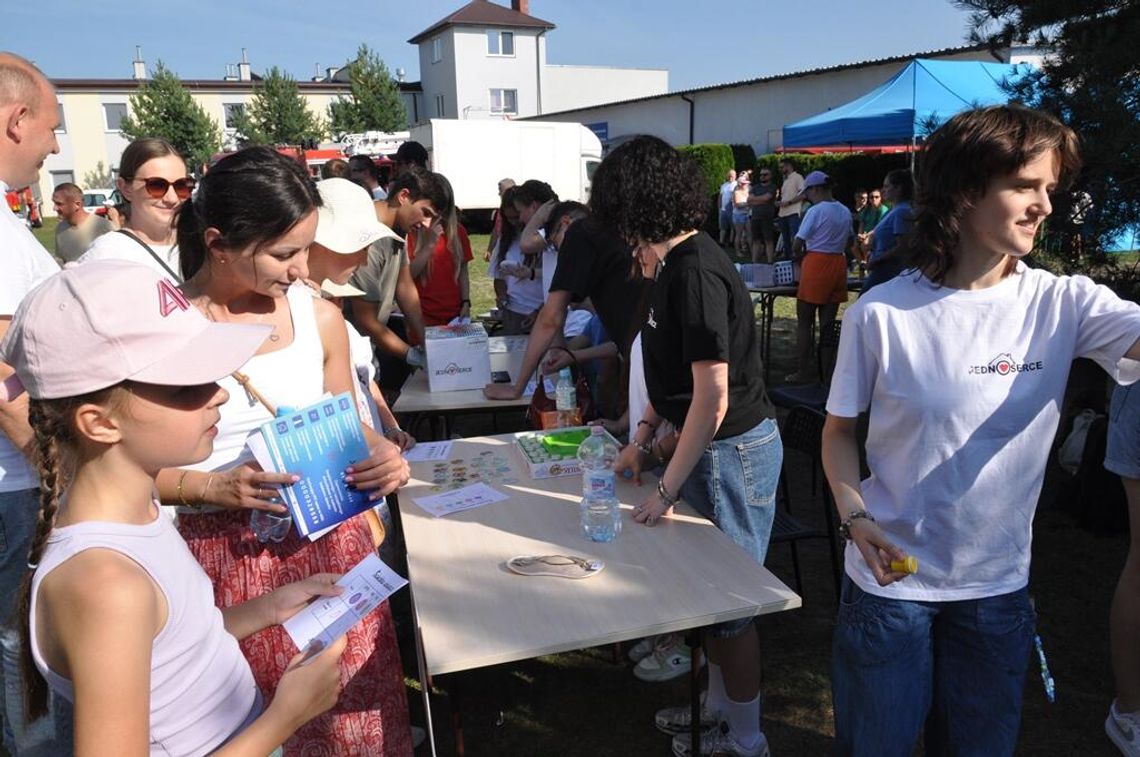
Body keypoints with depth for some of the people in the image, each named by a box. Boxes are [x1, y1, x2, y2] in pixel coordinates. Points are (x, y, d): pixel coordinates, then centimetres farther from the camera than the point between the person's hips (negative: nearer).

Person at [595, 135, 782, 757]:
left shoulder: (694, 273, -23)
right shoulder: (676, 264, 7)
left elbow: (713, 397, -24)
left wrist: (667, 489, -18)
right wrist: (642, 438, 15)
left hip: (732, 451, -9)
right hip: (713, 447, 9)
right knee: (711, 589, 21)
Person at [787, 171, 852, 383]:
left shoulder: (815, 211, -10)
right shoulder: (845, 212, 11)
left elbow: (797, 246, -10)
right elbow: (849, 242, 19)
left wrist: (800, 260, 7)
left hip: (816, 264, -7)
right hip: (839, 264, 7)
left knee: (804, 322, 2)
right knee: (828, 322, 11)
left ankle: (803, 372, 3)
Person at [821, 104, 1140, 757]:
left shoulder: (1063, 304, -8)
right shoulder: (880, 313, -12)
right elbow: (840, 429, -3)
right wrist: (854, 515, -16)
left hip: (999, 585, 2)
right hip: (890, 577, -2)